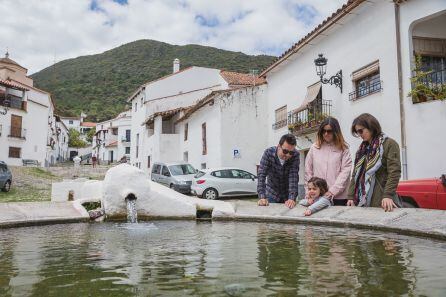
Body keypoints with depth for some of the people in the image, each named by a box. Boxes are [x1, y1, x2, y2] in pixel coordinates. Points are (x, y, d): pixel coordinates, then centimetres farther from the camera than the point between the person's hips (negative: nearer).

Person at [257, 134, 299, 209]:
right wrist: (262, 197, -35)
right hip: (272, 194, 0)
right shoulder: (268, 153, -20)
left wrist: (292, 198, -35)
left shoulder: (295, 155, -18)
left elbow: (293, 177, -24)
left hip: (287, 196, 1)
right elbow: (262, 175, -25)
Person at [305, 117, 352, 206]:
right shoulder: (314, 148, 8)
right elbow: (308, 172, 8)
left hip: (338, 196, -1)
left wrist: (333, 190, -12)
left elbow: (345, 171, -4)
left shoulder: (343, 148, 2)